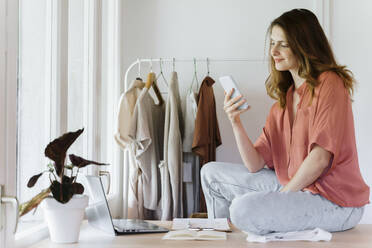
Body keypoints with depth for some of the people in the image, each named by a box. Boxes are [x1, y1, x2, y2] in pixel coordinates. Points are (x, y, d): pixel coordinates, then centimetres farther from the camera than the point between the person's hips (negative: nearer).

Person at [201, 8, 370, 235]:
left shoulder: (329, 83, -10)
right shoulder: (283, 99, 13)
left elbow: (320, 158, -19)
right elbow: (255, 165, 5)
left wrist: (283, 195, -13)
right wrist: (236, 122, -8)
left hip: (335, 200, -8)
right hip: (294, 188, 8)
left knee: (243, 209, -29)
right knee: (211, 173, 10)